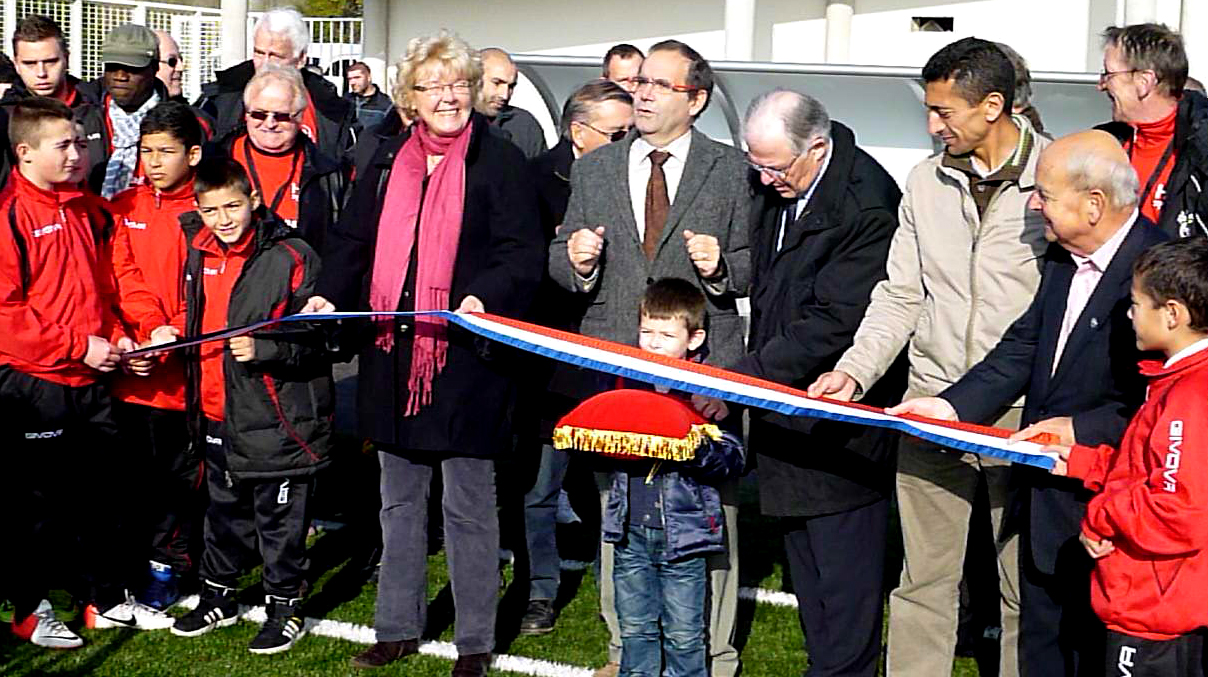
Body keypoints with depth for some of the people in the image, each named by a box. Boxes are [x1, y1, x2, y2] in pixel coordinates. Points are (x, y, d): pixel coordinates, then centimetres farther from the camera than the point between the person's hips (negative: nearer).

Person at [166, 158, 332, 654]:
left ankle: (284, 607, 21)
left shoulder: (290, 258, -15)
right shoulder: (200, 256, 7)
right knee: (224, 511, 22)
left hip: (276, 421, -7)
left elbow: (316, 338, -17)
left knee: (279, 519, 5)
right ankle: (217, 597, 38)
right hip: (218, 417, 7)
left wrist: (263, 349, -28)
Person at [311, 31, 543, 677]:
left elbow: (522, 254, -8)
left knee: (469, 506, 3)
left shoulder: (499, 161, -3)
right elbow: (352, 240, 13)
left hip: (466, 356, -5)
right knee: (399, 502, 15)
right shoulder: (388, 159, 11)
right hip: (393, 355, 5)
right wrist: (329, 293, -4)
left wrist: (485, 297, -25)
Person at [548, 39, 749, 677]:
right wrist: (576, 260, -8)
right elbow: (561, 259, 15)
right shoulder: (593, 168, 12)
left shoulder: (732, 170, 4)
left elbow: (755, 262, 5)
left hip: (703, 363, -2)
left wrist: (721, 266, -16)